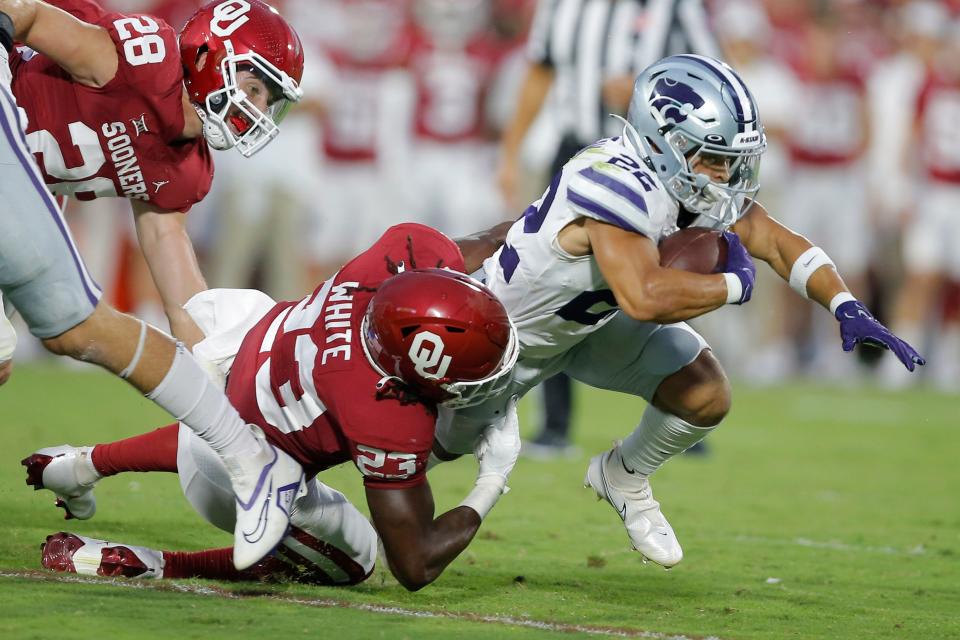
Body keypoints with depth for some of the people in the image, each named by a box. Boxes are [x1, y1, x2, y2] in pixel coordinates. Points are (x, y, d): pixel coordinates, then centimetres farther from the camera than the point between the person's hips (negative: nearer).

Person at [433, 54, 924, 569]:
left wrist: (846, 307, -28)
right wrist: (733, 284, -38)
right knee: (445, 441, 15)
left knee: (706, 399, -9)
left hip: (599, 316, 6)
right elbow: (648, 298, -56)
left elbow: (777, 242, -12)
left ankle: (624, 476, 20)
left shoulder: (694, 177, -20)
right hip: (514, 330, -6)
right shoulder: (616, 185, -44)